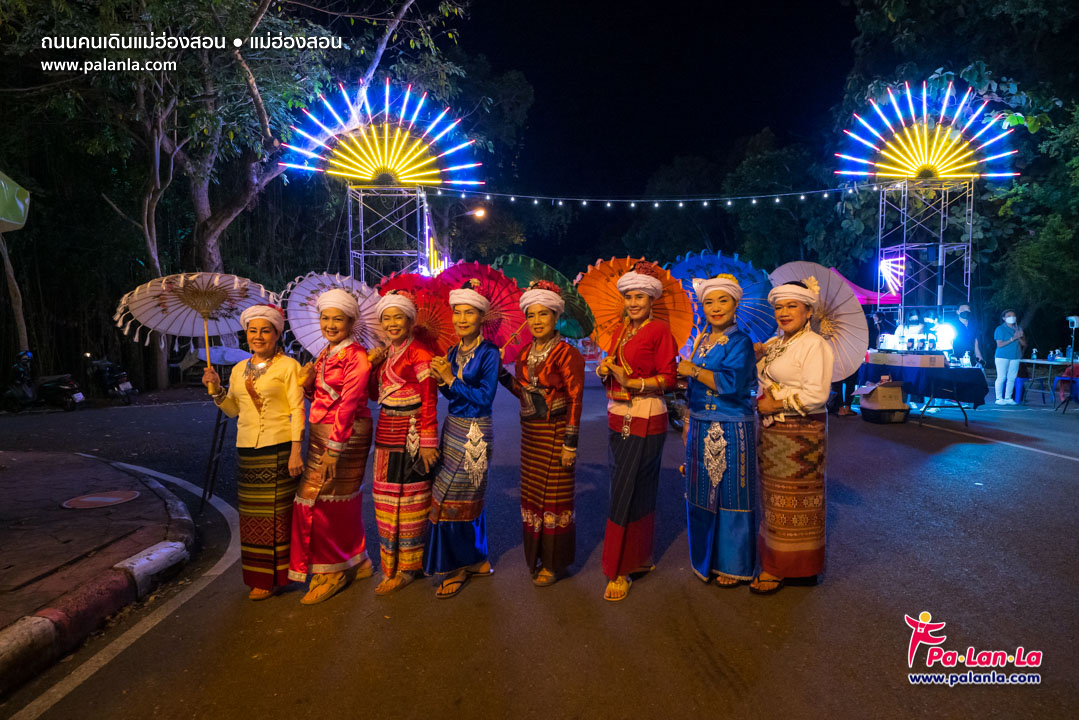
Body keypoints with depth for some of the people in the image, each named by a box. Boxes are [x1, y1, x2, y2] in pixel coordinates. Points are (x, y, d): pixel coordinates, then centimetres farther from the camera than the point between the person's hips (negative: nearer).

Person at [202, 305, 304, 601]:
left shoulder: (288, 366, -4)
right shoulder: (239, 369, 13)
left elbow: (297, 410, -8)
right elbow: (233, 409, 19)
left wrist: (295, 451, -15)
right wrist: (216, 388, 2)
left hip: (278, 449, -6)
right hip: (247, 451, 6)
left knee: (277, 512, 1)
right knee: (252, 515, 10)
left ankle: (272, 577, 13)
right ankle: (257, 576, 24)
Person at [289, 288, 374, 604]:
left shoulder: (356, 356, -14)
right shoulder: (326, 353, 13)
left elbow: (348, 404, -20)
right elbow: (316, 395, 17)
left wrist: (333, 450, -23)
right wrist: (307, 380, -5)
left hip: (345, 435, -8)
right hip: (321, 433, 8)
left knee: (318, 501, -4)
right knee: (340, 502, 15)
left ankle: (332, 570, 12)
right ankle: (355, 562, 30)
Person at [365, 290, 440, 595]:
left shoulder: (419, 353, -11)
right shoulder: (384, 354, 13)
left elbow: (429, 400, -14)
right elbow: (375, 393, 15)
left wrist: (428, 442, -17)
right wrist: (371, 364, 1)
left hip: (411, 433, -8)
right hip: (386, 433, 8)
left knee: (409, 498, 1)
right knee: (385, 497, 14)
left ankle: (407, 566, 15)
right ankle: (391, 560, 30)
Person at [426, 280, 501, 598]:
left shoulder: (489, 353, -12)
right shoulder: (453, 352, 9)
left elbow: (485, 398, -17)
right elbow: (453, 396, 12)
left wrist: (451, 378, -16)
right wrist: (442, 380, -8)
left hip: (475, 433, -7)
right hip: (453, 428, 7)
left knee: (452, 499, -2)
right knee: (470, 498, 15)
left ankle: (458, 568, 14)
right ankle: (476, 560, 30)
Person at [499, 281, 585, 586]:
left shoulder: (567, 353, -13)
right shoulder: (525, 353, 8)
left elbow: (575, 400, -14)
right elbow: (523, 391, 13)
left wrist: (570, 443, -17)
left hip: (555, 433, -7)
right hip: (530, 432, 7)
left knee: (555, 494, 3)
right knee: (532, 493, 14)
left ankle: (554, 562, 18)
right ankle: (536, 555, 31)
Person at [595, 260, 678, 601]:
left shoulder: (659, 330, -7)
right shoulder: (620, 332, 13)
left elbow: (668, 377, -11)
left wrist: (633, 383, -22)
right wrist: (604, 370, -5)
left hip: (646, 420, -7)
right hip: (618, 417, 7)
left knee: (627, 492, -4)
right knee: (638, 490, 16)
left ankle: (621, 570, 7)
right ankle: (640, 558, 30)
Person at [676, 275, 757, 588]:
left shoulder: (740, 341, -8)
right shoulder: (701, 341, 13)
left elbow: (731, 382, -21)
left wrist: (692, 370, -15)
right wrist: (689, 424, 16)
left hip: (730, 431, -6)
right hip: (701, 429, 7)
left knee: (730, 496, 3)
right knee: (701, 495, 12)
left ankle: (733, 565, 18)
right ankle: (706, 560, 28)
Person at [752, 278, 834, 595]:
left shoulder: (814, 345, -12)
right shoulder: (772, 344, 14)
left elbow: (816, 395, -21)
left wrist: (776, 404, -15)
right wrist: (761, 403, 2)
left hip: (800, 434, -8)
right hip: (771, 433, 8)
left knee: (792, 500, 3)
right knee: (774, 499, 13)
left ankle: (784, 568, 15)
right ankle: (774, 562, 25)